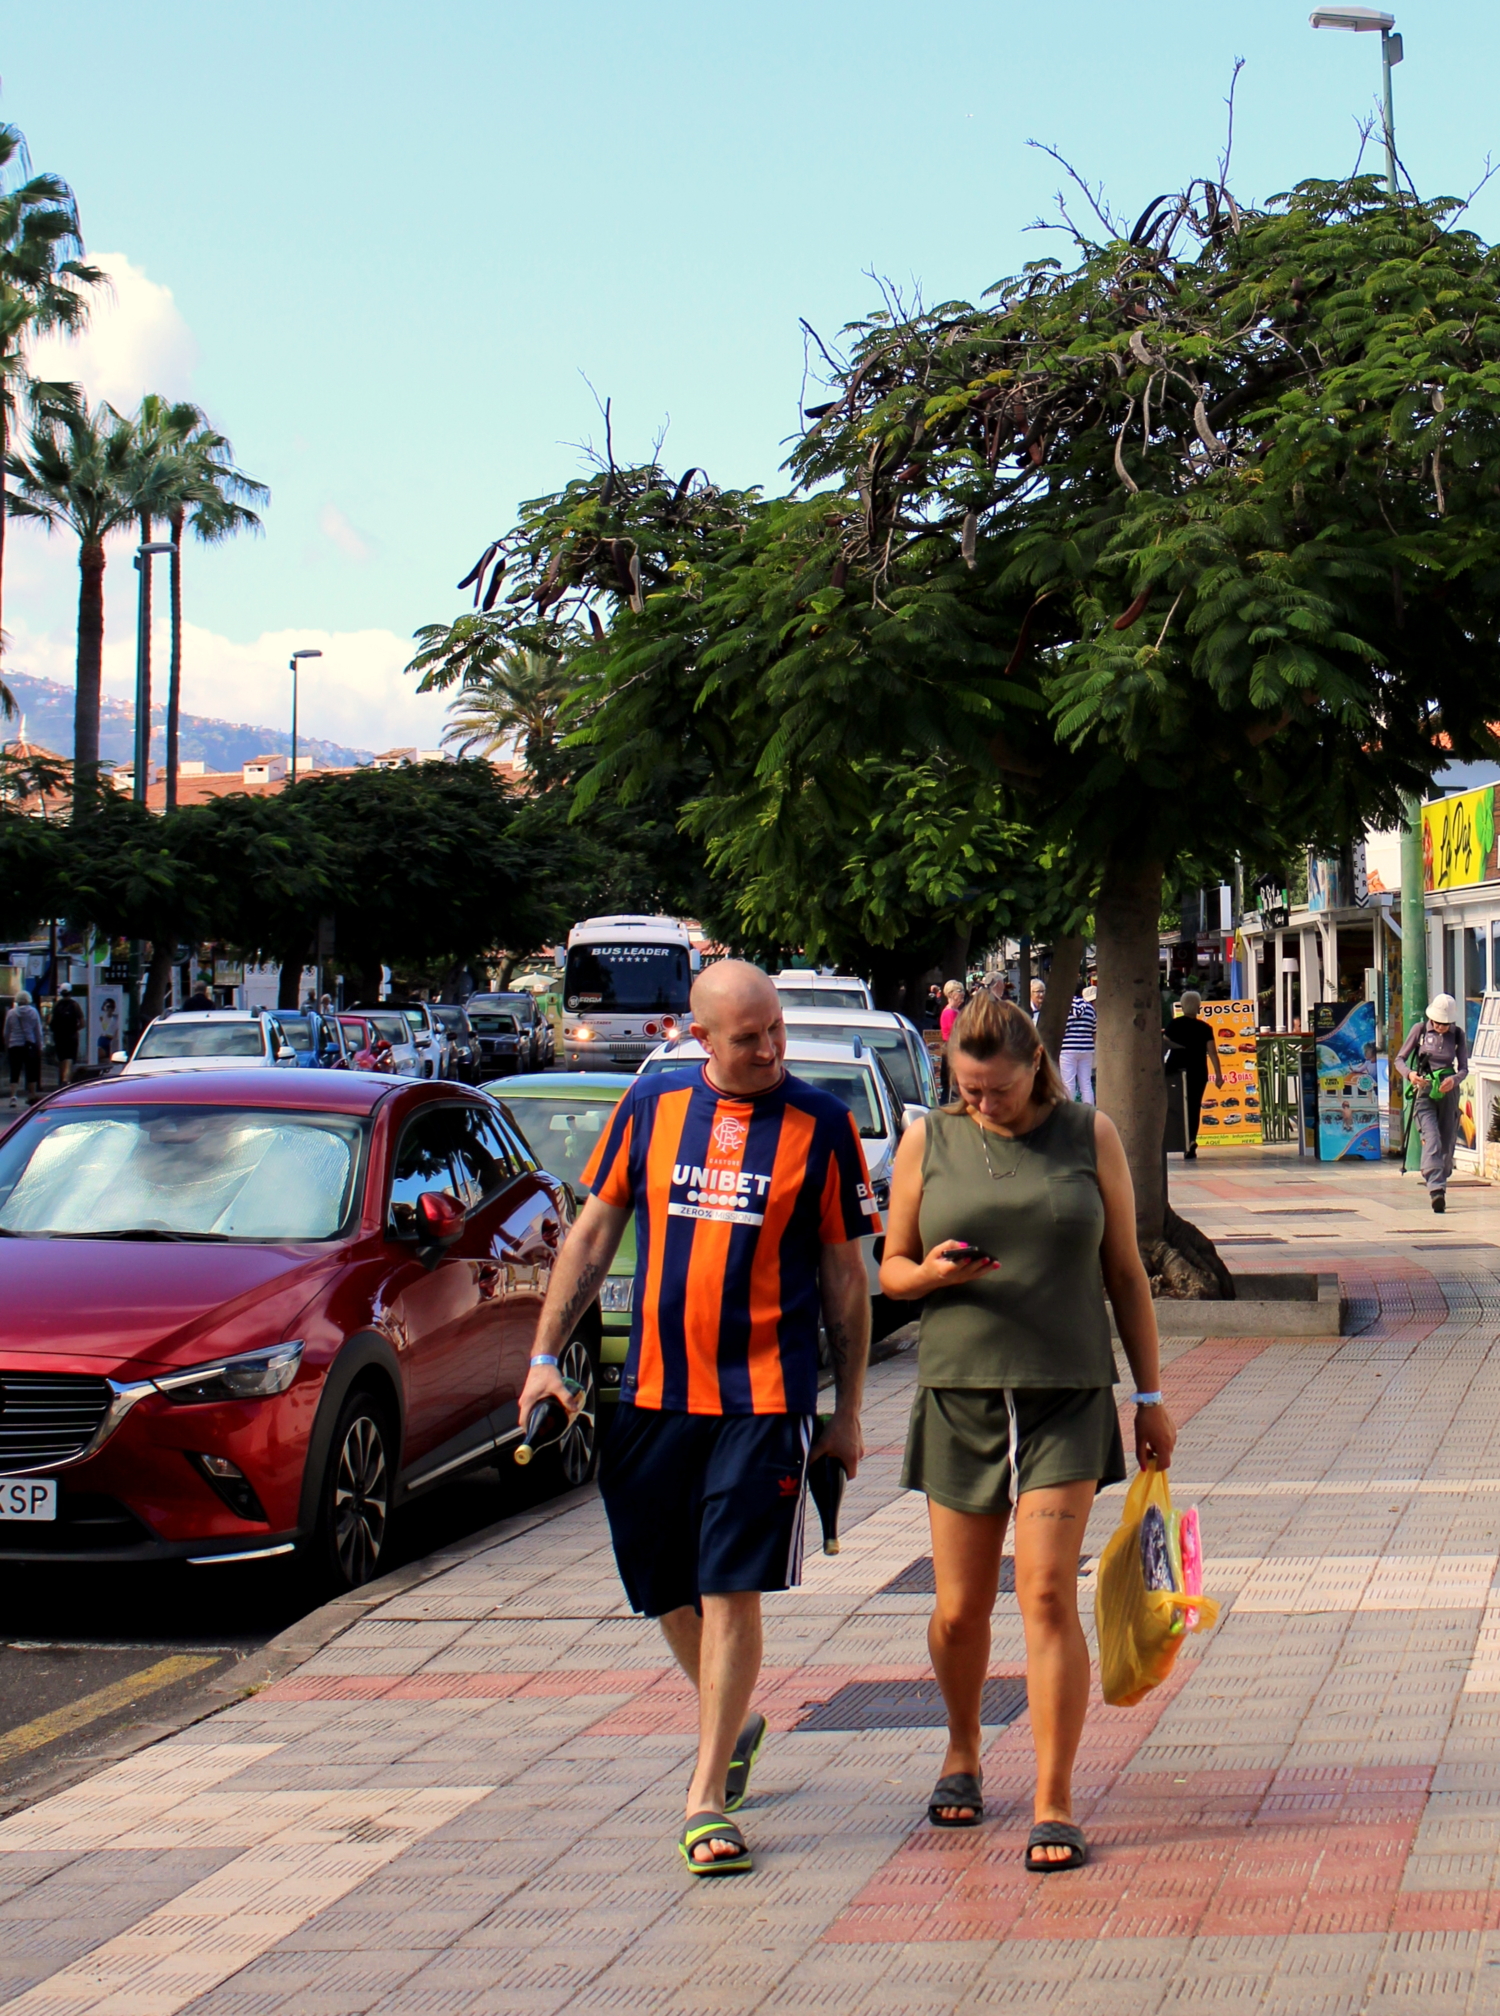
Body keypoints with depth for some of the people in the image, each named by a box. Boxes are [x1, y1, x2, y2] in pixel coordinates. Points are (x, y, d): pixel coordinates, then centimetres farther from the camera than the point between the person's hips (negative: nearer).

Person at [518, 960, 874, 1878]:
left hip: (765, 1396, -3)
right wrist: (546, 1356, 5)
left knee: (730, 1591, -7)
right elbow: (595, 1234, 12)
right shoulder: (651, 1106, 5)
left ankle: (707, 1797, 1)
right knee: (668, 1592, 12)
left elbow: (846, 1275, 3)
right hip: (654, 1390, 3)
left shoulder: (821, 1124, -1)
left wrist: (848, 1412, 3)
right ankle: (734, 1723, 37)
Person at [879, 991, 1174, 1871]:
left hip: (1067, 1396, -1)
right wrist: (932, 1272, -14)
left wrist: (1152, 1395, 6)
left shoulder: (1090, 1136, 2)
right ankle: (963, 1754, 34)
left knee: (1048, 1595, -11)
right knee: (960, 1609, 6)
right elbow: (891, 1268, 10)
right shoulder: (928, 1142, 4)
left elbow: (1125, 1272, 7)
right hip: (959, 1396, 2)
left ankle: (1055, 1804, -6)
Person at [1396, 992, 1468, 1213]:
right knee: (1432, 1140, -18)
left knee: (1447, 1143, 4)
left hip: (1448, 1093, 3)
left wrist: (1454, 1079, -19)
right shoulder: (1419, 1030, 0)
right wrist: (1409, 1073, -18)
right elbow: (1400, 1058, 4)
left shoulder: (1458, 1035, 5)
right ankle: (1436, 1190, -29)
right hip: (1424, 1092, -3)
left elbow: (1464, 1068, 5)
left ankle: (1439, 1185, 22)